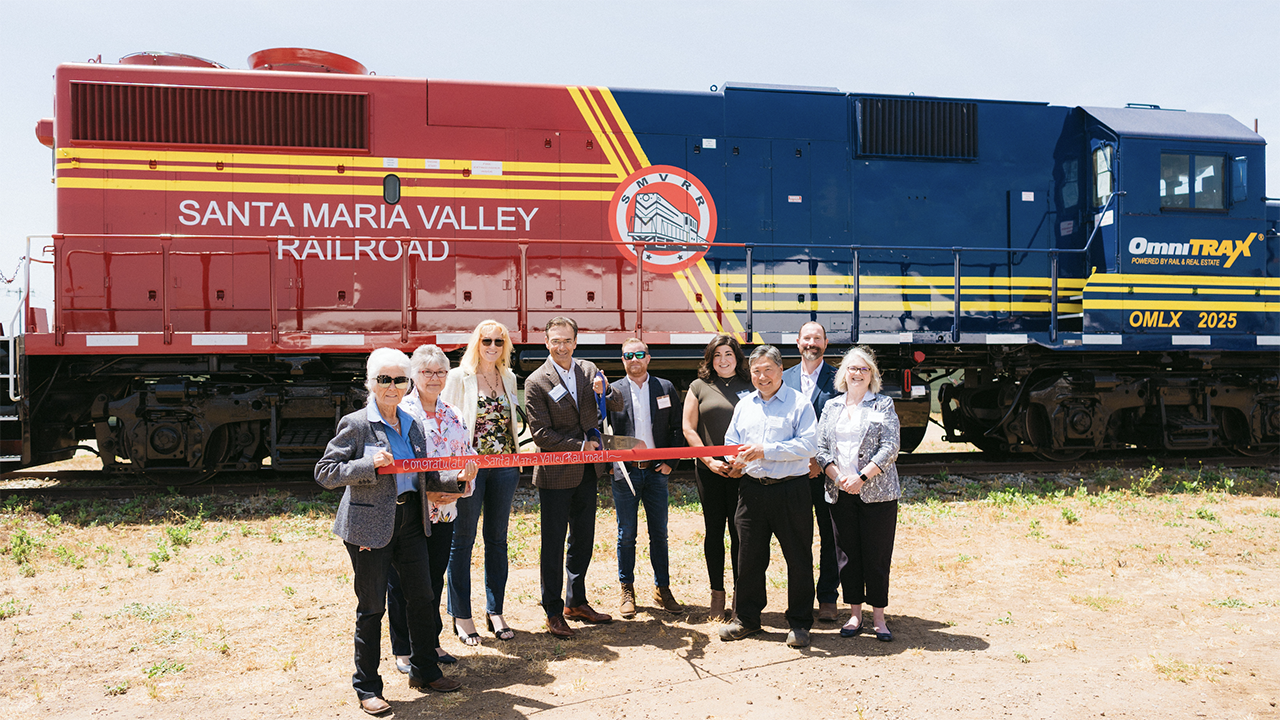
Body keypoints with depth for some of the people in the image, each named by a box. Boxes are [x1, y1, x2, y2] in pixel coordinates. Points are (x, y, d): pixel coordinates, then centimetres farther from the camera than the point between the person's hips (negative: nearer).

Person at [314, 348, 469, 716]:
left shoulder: (411, 425, 10)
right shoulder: (355, 424, -9)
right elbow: (324, 473, -12)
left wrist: (456, 478, -3)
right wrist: (369, 465, -23)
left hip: (411, 523, 6)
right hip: (369, 526, -6)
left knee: (422, 597, 12)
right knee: (372, 608, 4)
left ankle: (424, 671, 31)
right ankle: (367, 687, 20)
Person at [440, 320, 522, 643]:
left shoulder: (509, 378, 11)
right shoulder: (459, 377, -3)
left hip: (504, 466, 5)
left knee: (497, 540, 11)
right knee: (463, 541, 4)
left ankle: (495, 612, 22)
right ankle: (461, 615, 15)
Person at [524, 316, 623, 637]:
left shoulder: (588, 370, 4)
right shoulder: (536, 382, -11)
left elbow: (618, 406, 4)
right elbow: (541, 434, -12)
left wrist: (605, 391, -17)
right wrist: (580, 445, -14)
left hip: (587, 472, 6)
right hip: (556, 475, -5)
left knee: (583, 539, 15)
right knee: (553, 544, 4)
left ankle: (575, 602, 30)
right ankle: (553, 612, 16)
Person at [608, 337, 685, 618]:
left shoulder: (666, 388, 5)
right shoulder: (613, 391, 1)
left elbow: (677, 428, 7)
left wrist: (670, 462, 0)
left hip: (656, 471, 1)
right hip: (625, 471, -1)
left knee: (659, 534, 8)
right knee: (626, 535, 6)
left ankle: (662, 589, 20)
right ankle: (627, 591, 18)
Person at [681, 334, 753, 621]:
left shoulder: (750, 388, 7)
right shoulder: (699, 387, 7)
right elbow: (688, 428, 5)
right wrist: (710, 460, -4)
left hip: (742, 470, -1)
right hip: (709, 470, 1)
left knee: (740, 532, 0)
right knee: (714, 530, 6)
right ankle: (717, 595, 17)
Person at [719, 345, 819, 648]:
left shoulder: (799, 404, -1)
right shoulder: (744, 405, 15)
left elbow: (808, 445, -12)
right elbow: (731, 442, 18)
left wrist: (766, 450, -17)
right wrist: (735, 457, -5)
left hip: (791, 490, -4)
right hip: (752, 489, 4)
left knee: (798, 558, 3)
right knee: (749, 557, 10)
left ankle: (799, 623, 17)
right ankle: (746, 618, 24)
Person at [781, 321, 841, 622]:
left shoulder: (838, 379, -1)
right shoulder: (785, 378, 8)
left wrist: (822, 462, -12)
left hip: (827, 470, -2)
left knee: (830, 535, 6)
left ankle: (827, 598, 17)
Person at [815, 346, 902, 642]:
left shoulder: (883, 405, 2)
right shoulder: (832, 406, 12)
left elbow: (890, 448, -7)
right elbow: (821, 448, 7)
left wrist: (861, 477, -16)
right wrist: (838, 477, -9)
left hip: (877, 493, -3)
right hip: (840, 494, 3)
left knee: (877, 556, 0)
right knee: (848, 555, 7)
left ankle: (878, 617, 12)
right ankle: (855, 614, 19)